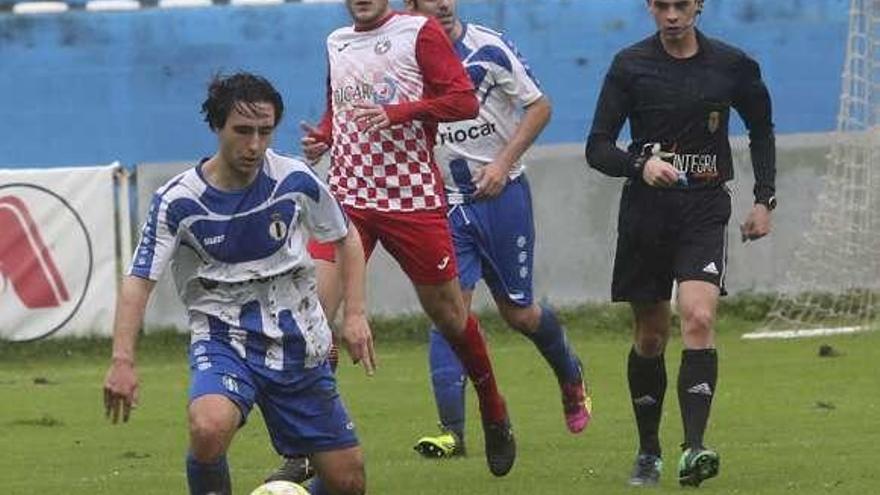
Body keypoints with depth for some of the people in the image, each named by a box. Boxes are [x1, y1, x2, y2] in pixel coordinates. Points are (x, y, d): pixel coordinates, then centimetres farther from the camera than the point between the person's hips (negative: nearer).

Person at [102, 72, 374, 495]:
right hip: (223, 340, -3)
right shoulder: (177, 202, -12)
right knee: (208, 429, -37)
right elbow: (140, 281, -14)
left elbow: (346, 238, 12)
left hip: (298, 344, 3)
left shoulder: (295, 181, -5)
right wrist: (122, 361, -27)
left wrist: (355, 314, 1)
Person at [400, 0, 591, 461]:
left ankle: (570, 376, 39)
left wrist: (504, 163, -12)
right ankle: (451, 430, -15)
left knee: (517, 311, 7)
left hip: (501, 193, -2)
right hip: (444, 200, 2)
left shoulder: (490, 48, -9)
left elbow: (539, 106, -3)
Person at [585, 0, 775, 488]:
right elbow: (597, 148, -1)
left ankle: (693, 448, -27)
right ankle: (648, 452, 22)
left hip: (705, 210, -1)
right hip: (645, 213, 1)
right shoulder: (630, 66, 0)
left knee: (698, 319, -20)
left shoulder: (733, 65, 2)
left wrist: (764, 199, 11)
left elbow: (761, 128, 19)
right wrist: (641, 164, -21)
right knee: (650, 337, 7)